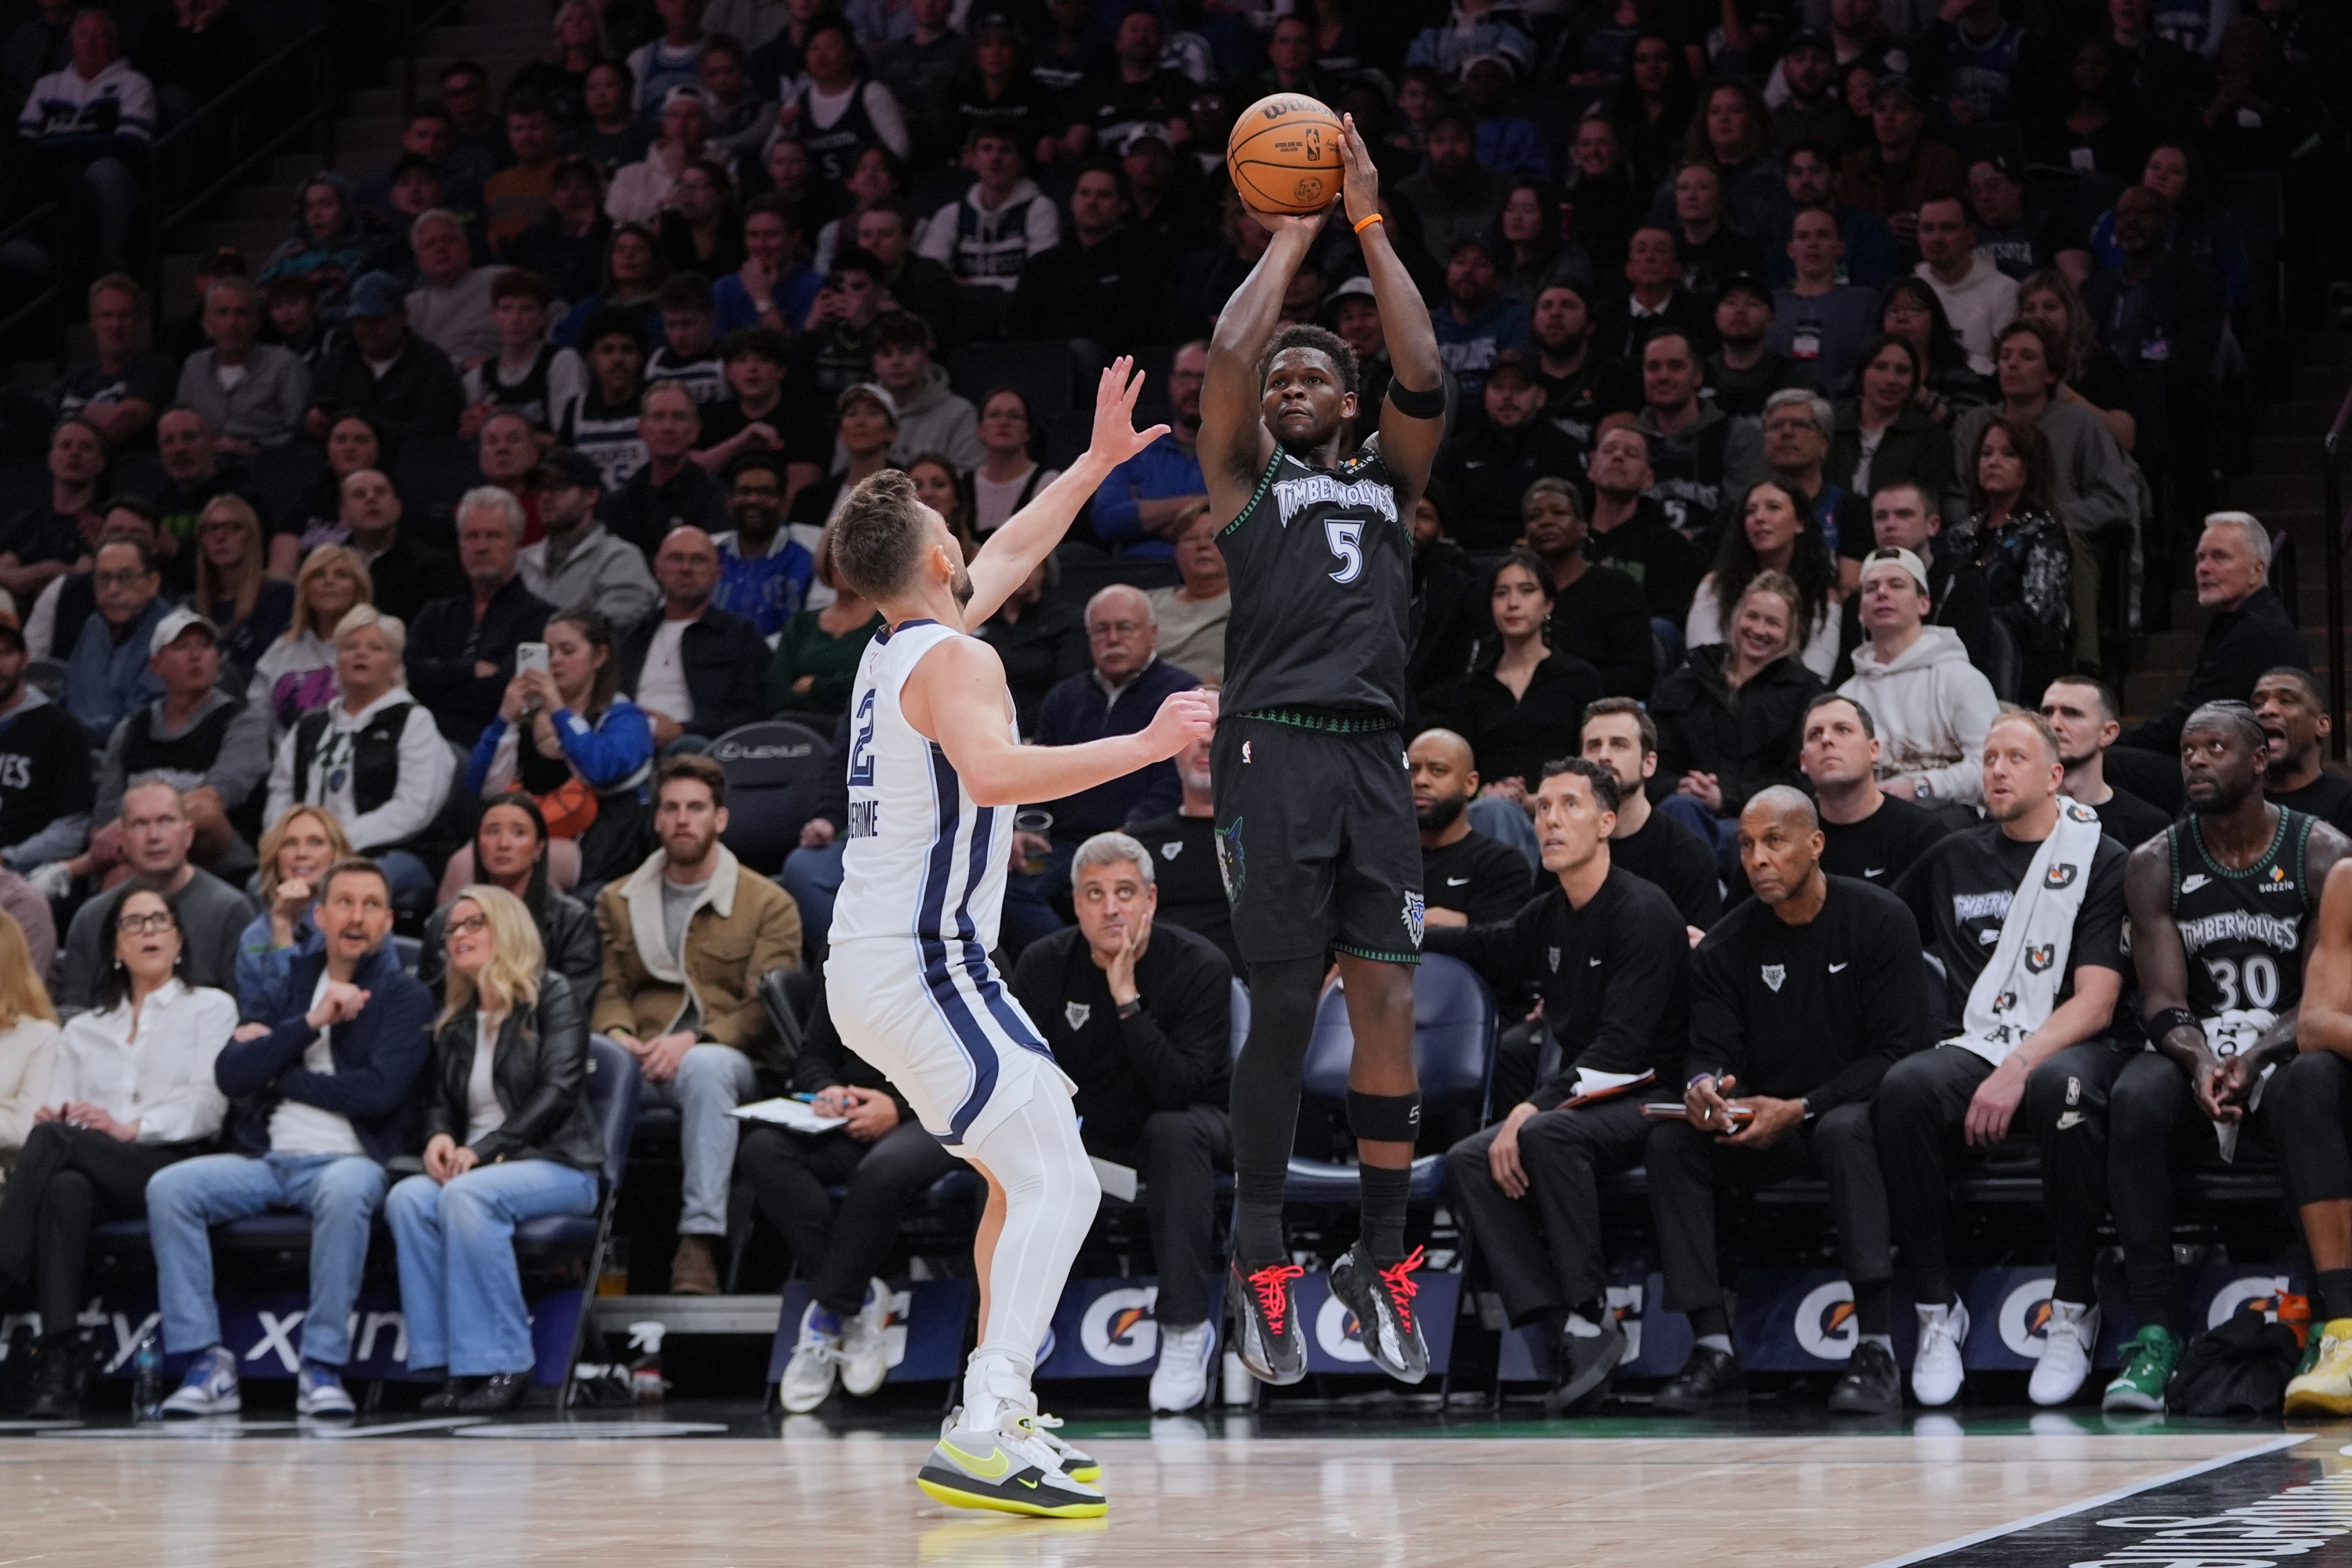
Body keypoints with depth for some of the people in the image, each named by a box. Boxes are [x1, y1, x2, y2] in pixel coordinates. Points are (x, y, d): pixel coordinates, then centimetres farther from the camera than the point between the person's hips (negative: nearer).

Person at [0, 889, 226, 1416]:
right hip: (96, 1177, 3)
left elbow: (208, 1103, 1)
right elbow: (53, 1111, 17)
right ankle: (59, 1363, -50)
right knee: (65, 1188, -39)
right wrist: (48, 1117, -10)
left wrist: (130, 1128, -15)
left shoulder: (211, 1009, 19)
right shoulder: (85, 1030, 32)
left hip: (171, 1164, -3)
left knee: (54, 1141, -34)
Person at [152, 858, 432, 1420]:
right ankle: (207, 1363, -20)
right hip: (268, 1160, 4)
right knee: (169, 1188, -22)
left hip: (349, 1159, -4)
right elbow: (230, 1075, 4)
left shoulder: (404, 995, 5)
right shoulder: (288, 983, 17)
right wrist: (310, 1023, -7)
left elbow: (380, 1090, -11)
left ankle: (322, 1368, -31)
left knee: (344, 1190, -39)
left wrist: (275, 1072, -2)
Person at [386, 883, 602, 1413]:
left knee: (467, 1196, -36)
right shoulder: (455, 1021, 21)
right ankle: (454, 1367, -30)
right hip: (473, 1167, 5)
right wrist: (439, 1137, -7)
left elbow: (558, 1090, -10)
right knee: (407, 1199, -27)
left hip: (557, 1164, -5)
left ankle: (502, 1364, -31)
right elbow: (438, 1100, 19)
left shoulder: (552, 997, 1)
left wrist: (484, 1150, -19)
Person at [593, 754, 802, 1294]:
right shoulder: (618, 901, 21)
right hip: (639, 1065, 2)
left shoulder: (769, 904, 8)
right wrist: (618, 1034, -12)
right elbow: (609, 989, 13)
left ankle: (700, 1240, -46)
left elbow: (767, 1008, -2)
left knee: (704, 1067, -41)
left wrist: (694, 1040, -18)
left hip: (726, 1059, -2)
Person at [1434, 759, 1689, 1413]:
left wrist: (1534, 1108, -24)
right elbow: (1485, 949, 34)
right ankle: (1574, 1333, -25)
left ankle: (1590, 1311, -29)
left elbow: (1621, 1048, -21)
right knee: (1469, 1159, -14)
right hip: (1580, 1100, 8)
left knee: (1547, 1134, -34)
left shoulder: (1643, 913, -14)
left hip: (1650, 1100, -8)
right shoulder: (1546, 918, 10)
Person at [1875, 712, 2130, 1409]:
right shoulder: (1953, 859, 21)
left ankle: (2072, 1311, -26)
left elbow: (2096, 1004, -4)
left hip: (2060, 1053, -3)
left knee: (2074, 1093, -40)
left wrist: (2018, 1069, -17)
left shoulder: (2102, 861, 7)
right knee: (1906, 1087, -33)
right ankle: (1936, 1308, -25)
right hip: (1970, 1048, 3)